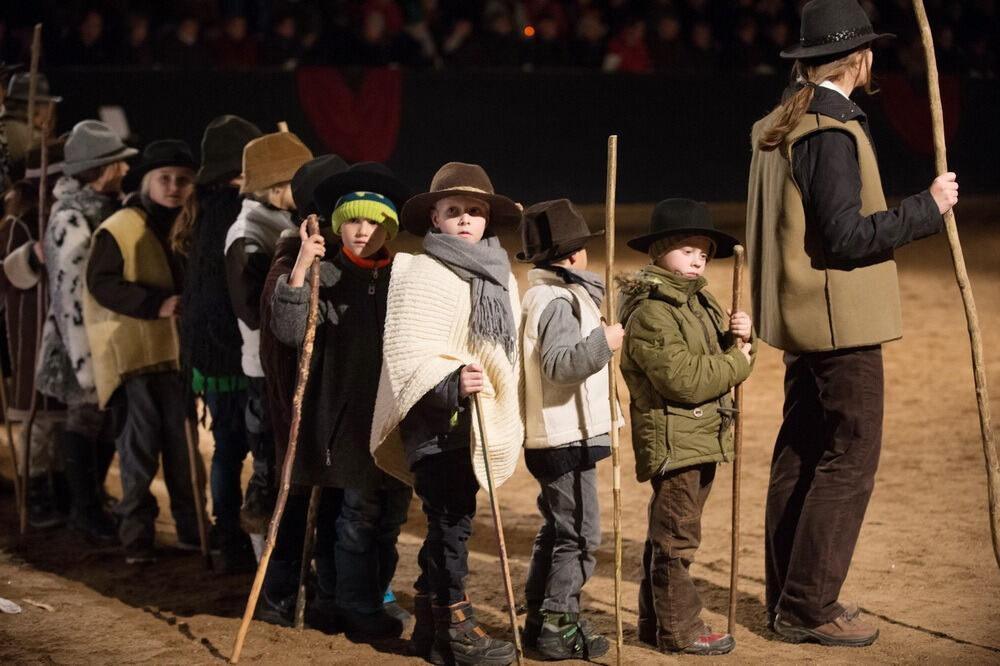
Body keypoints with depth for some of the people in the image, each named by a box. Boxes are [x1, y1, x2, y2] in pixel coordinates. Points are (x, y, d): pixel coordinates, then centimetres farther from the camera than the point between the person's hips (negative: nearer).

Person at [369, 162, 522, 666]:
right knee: (450, 520, -7)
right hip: (433, 416, -7)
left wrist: (508, 419, 20)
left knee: (453, 519, 11)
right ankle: (453, 624, 1)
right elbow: (405, 351, -15)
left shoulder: (499, 277, 14)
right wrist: (449, 383, -29)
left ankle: (429, 621, 20)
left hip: (477, 420, 7)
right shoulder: (419, 273, -8)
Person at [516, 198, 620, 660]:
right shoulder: (559, 302, -16)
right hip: (568, 437, -11)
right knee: (580, 536, -6)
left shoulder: (541, 296, 15)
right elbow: (559, 364, -29)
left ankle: (539, 620, 23)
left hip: (551, 437, 11)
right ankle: (559, 626, -3)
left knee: (557, 530, 17)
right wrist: (602, 342, -33)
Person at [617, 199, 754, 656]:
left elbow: (725, 362, 15)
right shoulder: (650, 313, -17)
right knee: (676, 537, -4)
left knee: (667, 533, 17)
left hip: (702, 438, 10)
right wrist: (736, 361, -15)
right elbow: (684, 379, -25)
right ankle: (679, 629, 2)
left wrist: (740, 338, -6)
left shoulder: (703, 303, 14)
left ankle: (654, 620, 25)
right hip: (672, 441, -10)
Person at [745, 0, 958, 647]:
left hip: (802, 324, 10)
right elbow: (846, 235, -23)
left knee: (800, 455, 14)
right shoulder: (830, 132, -18)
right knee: (849, 460, -4)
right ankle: (808, 607, -1)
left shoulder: (778, 126, 11)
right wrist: (928, 207, -16)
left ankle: (789, 596, 22)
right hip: (842, 323, -10)